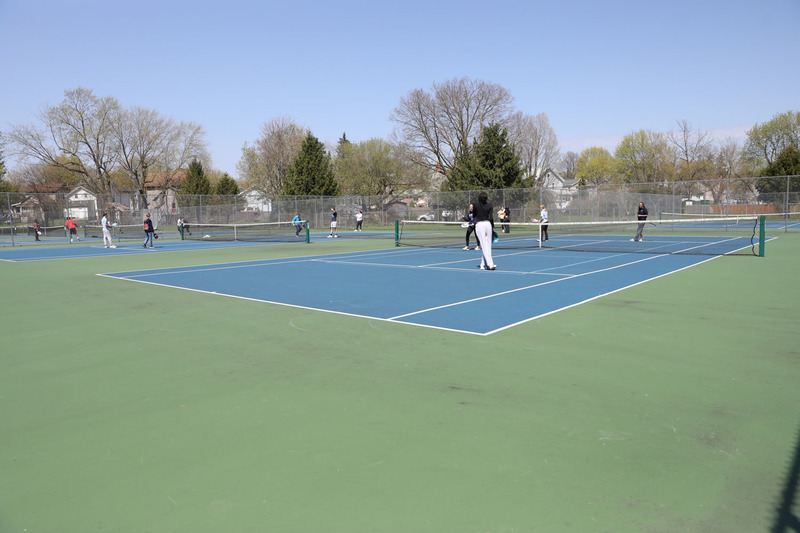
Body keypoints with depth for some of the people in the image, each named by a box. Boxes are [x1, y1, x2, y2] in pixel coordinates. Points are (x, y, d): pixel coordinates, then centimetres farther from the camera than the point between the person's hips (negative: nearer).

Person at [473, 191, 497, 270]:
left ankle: (490, 264, -12)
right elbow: (491, 218, -5)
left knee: (484, 245, -4)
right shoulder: (489, 206, 0)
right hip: (488, 224, 1)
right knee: (487, 245, 11)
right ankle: (483, 264, 14)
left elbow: (474, 215, 16)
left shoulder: (476, 205, 0)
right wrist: (492, 227, 3)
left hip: (479, 224, -1)